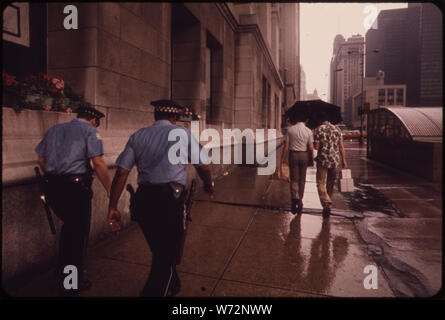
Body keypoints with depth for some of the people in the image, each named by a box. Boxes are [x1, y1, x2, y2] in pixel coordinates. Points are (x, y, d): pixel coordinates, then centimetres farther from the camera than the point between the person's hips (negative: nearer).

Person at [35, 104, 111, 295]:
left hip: (52, 186, 7)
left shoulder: (54, 130, 16)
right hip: (75, 187, -7)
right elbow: (98, 163, -14)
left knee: (69, 227, 24)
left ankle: (63, 277, 36)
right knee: (79, 233, 8)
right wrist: (109, 190, -11)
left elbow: (41, 160, 16)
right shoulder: (89, 130, -4)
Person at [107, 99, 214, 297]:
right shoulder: (183, 133, 3)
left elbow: (121, 172, 2)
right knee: (167, 255, 8)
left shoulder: (137, 136, 10)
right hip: (170, 199, -4)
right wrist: (209, 185, 25)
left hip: (143, 198, 5)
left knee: (159, 250, 23)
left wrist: (113, 207, 4)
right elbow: (203, 167, 4)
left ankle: (172, 285, 46)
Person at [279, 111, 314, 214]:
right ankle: (299, 201, 20)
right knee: (302, 180, 13)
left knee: (294, 180, 5)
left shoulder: (290, 130, -4)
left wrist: (282, 160, -1)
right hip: (304, 155, 1)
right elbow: (311, 148, -6)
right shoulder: (308, 131, -2)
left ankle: (295, 198, -16)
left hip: (293, 155, -1)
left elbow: (286, 147, -6)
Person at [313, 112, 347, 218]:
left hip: (322, 160, -4)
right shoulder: (337, 129, 6)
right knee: (330, 184, 14)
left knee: (321, 184, 1)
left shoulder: (318, 130, -6)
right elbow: (341, 146, 5)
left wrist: (314, 144, 12)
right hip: (335, 160, 4)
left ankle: (327, 204, -16)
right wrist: (344, 160, 9)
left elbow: (316, 147, -10)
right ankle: (328, 206, 22)